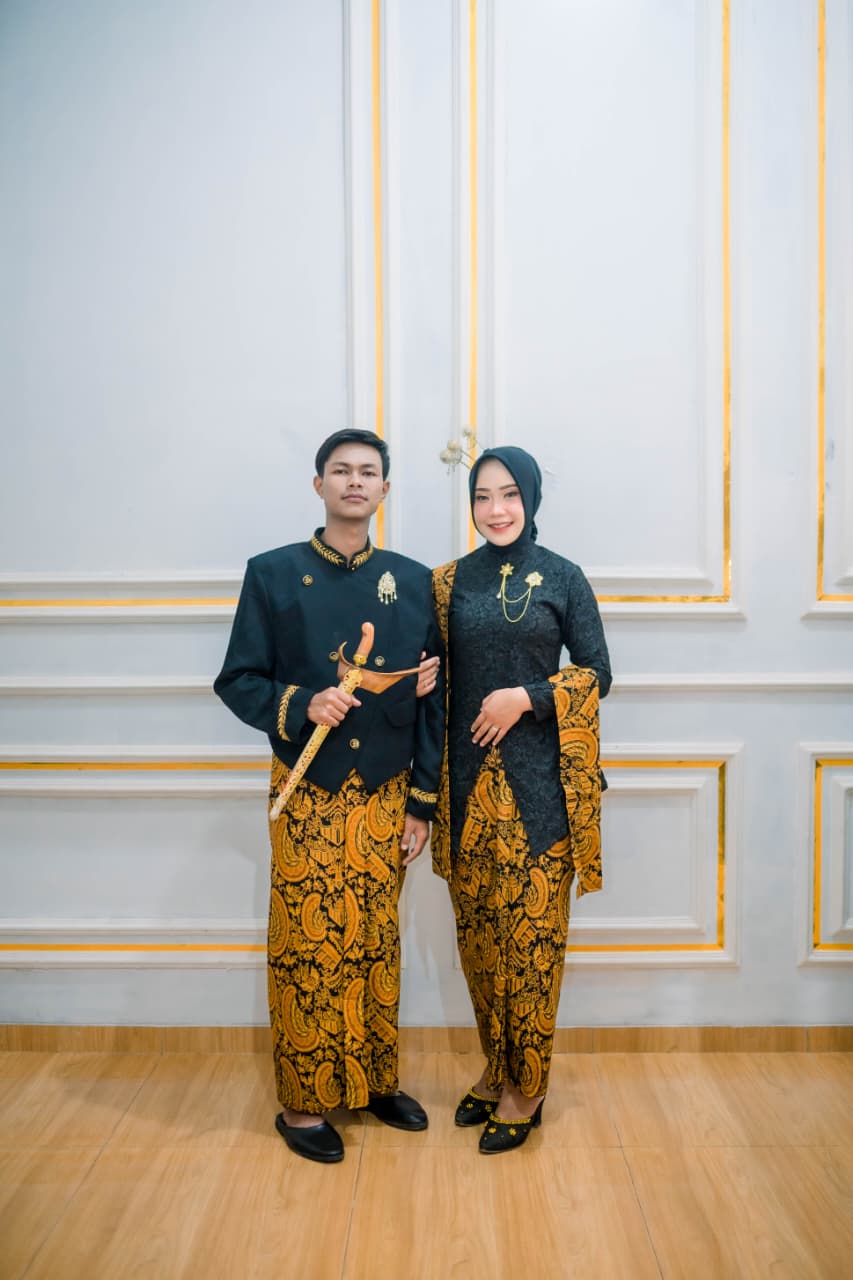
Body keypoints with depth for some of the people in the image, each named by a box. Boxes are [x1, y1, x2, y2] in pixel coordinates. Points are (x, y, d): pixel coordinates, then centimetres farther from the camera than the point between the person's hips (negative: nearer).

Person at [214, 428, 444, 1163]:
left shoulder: (414, 581, 5)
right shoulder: (273, 574, -1)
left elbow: (432, 701, 5)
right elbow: (238, 681, -1)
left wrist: (423, 802, 2)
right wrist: (300, 705, -21)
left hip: (386, 795, 3)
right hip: (309, 797, -2)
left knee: (377, 945, 14)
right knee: (307, 949, 4)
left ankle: (376, 1081, 33)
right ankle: (303, 1103, 22)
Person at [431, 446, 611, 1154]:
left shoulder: (563, 578, 1)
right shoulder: (451, 580, 7)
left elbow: (597, 674, 0)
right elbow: (438, 678, 9)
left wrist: (526, 696, -13)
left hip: (539, 779, -3)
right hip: (468, 777, 3)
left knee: (531, 933, 2)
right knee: (478, 931, 11)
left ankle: (525, 1088, 19)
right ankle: (496, 1068, 30)